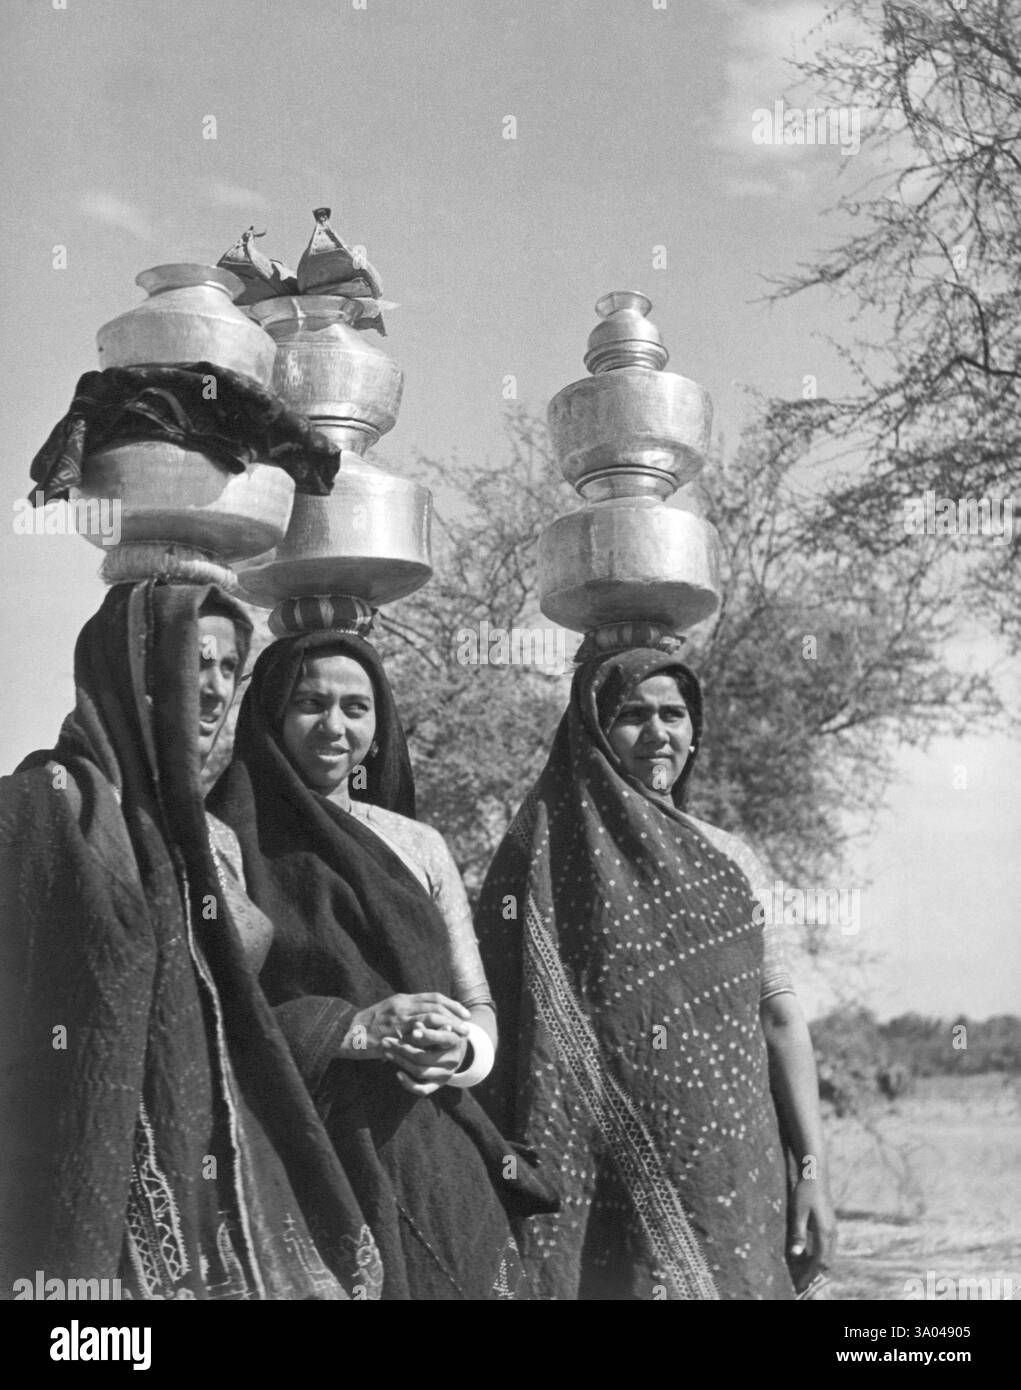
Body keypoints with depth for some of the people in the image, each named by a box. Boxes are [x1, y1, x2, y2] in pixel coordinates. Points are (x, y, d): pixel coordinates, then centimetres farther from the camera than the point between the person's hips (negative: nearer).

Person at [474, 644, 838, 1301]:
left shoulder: (729, 860, 11)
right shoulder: (546, 854, -1)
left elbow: (780, 1015, 9)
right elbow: (513, 1029, -4)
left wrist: (814, 1170, 2)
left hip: (737, 1185, 4)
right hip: (610, 1182, -4)